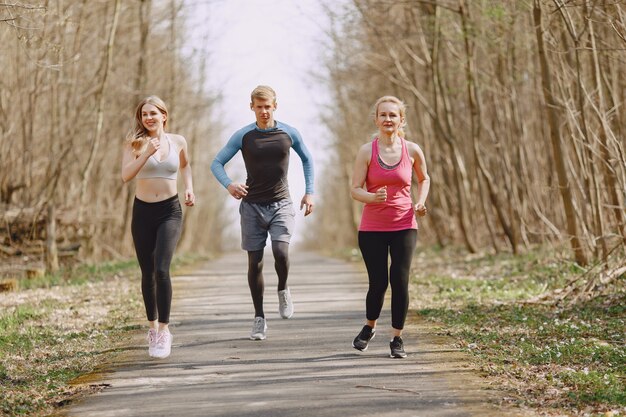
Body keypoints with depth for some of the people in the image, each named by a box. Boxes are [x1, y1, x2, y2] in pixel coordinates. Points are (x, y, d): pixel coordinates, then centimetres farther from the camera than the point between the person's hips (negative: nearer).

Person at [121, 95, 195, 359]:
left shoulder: (178, 142, 4)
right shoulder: (134, 143, -1)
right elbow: (125, 175, -16)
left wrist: (189, 188, 10)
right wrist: (147, 153, -25)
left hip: (170, 211, -1)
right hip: (143, 212, 1)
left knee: (161, 270, -18)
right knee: (147, 274, 9)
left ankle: (163, 330, -14)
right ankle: (153, 327, 27)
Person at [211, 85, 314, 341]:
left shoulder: (288, 133, 2)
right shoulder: (243, 136, 0)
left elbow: (306, 159, 18)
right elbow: (217, 163, 2)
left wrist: (309, 192, 10)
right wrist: (228, 185, -17)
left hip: (281, 204, 0)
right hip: (252, 205, 1)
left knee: (281, 251, -22)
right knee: (254, 262, 1)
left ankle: (283, 290, 9)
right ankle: (259, 318, 12)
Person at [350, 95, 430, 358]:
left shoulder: (412, 151, 1)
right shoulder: (367, 151, -4)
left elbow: (424, 179, 19)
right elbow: (355, 189, -5)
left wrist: (421, 202, 2)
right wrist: (373, 197, -26)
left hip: (404, 226, 1)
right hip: (372, 227, -1)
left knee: (400, 281, -6)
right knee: (378, 283, 1)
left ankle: (397, 338, 9)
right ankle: (369, 327, 30)